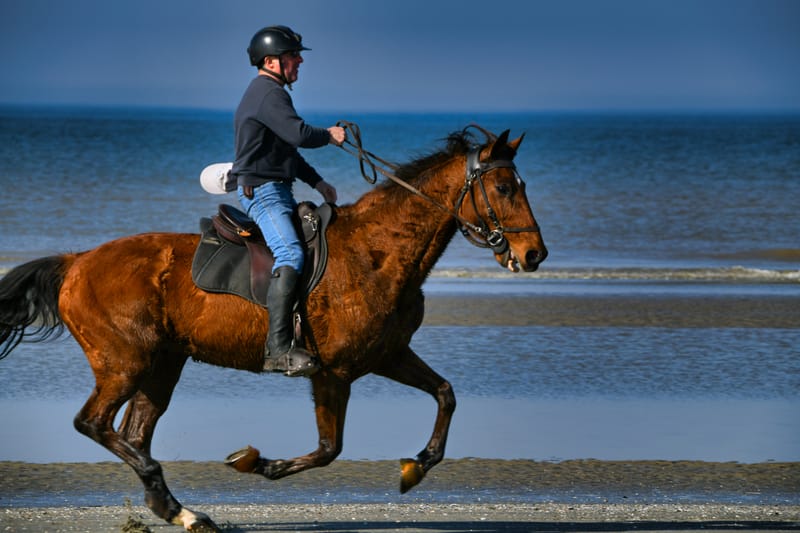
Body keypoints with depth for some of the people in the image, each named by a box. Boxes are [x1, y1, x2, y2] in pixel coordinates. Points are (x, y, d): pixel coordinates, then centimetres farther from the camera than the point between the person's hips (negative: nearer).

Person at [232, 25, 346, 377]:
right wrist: (329, 135, -6)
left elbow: (288, 148, 29)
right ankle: (279, 351, -36)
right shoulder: (268, 93, -14)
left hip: (277, 190, 12)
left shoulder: (269, 93, 21)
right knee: (291, 256, -27)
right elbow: (299, 135, -26)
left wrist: (317, 182, 22)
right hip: (262, 191, -12)